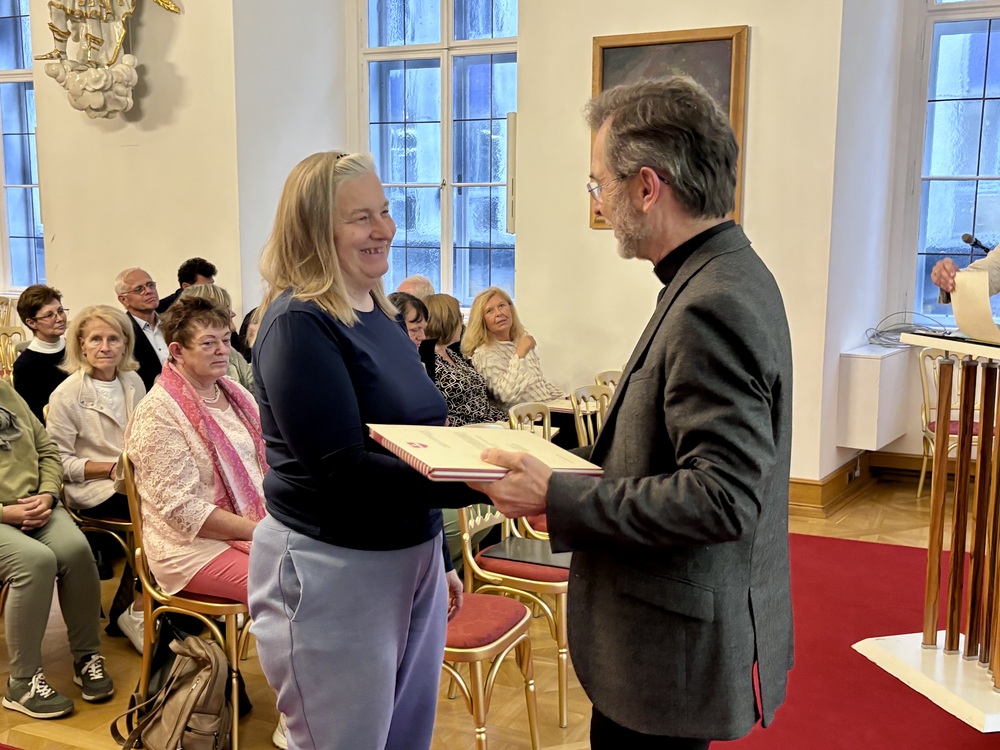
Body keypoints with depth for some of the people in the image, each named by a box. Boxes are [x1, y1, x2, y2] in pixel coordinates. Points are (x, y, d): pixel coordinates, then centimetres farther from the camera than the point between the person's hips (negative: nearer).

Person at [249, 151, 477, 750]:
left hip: (413, 560, 8)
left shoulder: (384, 317, 9)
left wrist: (441, 558, 20)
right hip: (332, 572, -8)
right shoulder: (298, 324, -15)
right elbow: (344, 468, -22)